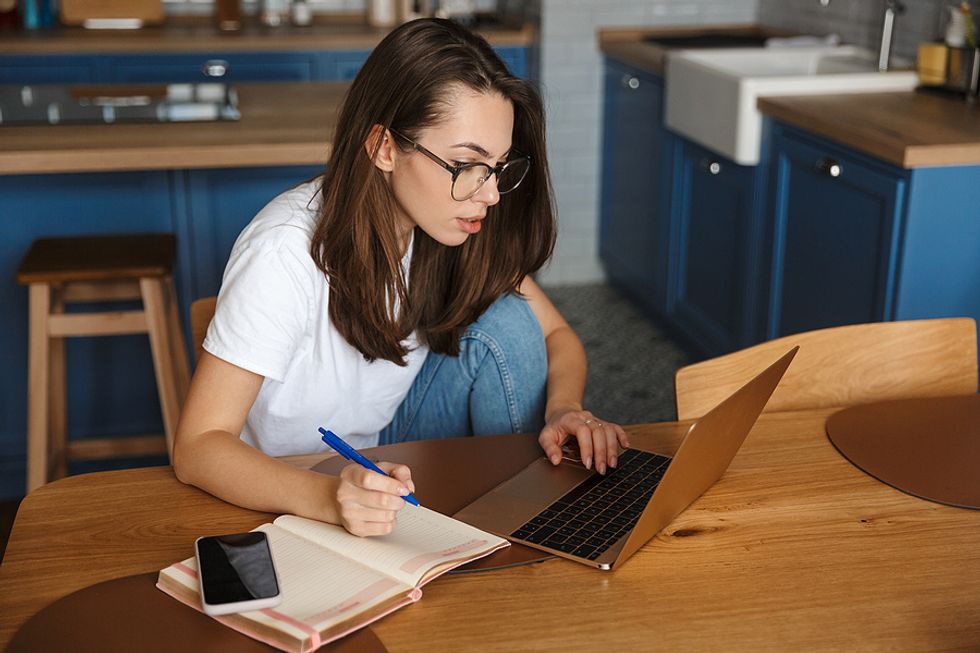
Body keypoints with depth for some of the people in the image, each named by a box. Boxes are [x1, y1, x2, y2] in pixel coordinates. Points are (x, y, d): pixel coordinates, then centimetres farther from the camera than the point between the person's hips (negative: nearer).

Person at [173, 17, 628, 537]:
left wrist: (564, 410, -23)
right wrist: (329, 496, -47)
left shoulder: (448, 223, -10)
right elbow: (197, 446, -28)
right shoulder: (286, 252, -28)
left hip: (393, 456, 6)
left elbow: (556, 335, 0)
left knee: (504, 325, -16)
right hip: (289, 495, -6)